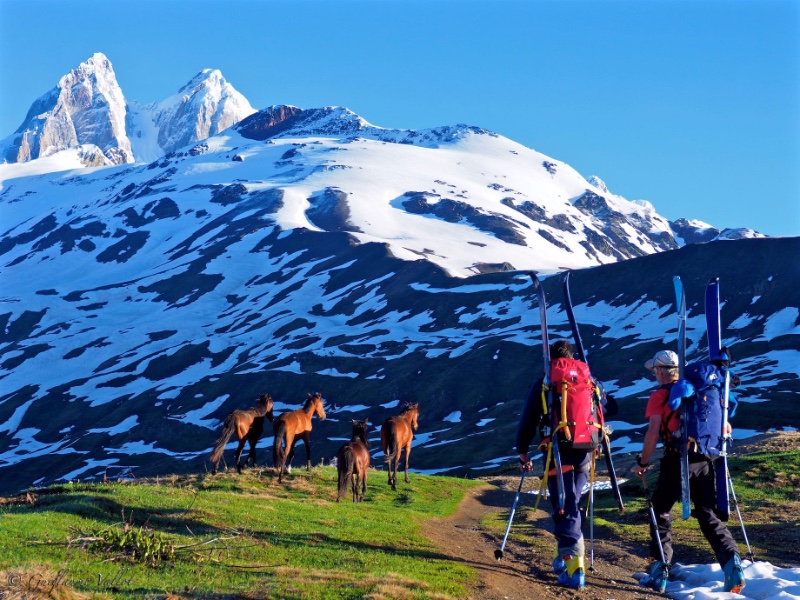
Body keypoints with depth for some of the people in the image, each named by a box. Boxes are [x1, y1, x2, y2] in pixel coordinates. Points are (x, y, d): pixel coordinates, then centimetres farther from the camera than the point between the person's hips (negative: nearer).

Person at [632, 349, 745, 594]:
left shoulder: (660, 396, 1)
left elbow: (653, 433, -10)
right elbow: (725, 427, 15)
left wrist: (642, 463, 1)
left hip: (677, 461, -4)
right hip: (704, 461, 4)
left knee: (661, 512, 12)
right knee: (708, 515, 9)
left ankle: (659, 572, 9)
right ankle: (731, 561, -13)